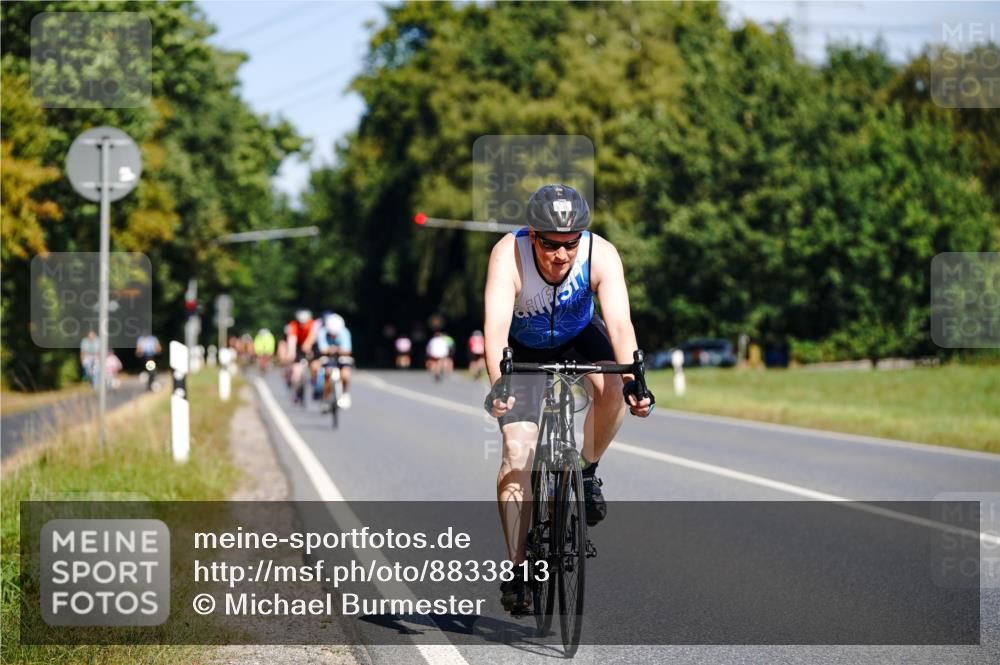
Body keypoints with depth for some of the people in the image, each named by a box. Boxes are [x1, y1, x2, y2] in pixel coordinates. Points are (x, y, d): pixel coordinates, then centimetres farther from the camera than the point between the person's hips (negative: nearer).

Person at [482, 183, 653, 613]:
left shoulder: (601, 255, -31)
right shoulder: (509, 255, -34)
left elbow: (619, 323, -40)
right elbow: (496, 325, -44)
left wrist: (633, 380, -57)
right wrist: (497, 384, -60)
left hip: (578, 336, 1)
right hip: (523, 347, -1)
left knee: (611, 389, -31)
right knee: (517, 448, -16)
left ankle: (587, 473, -3)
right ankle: (517, 569, -9)